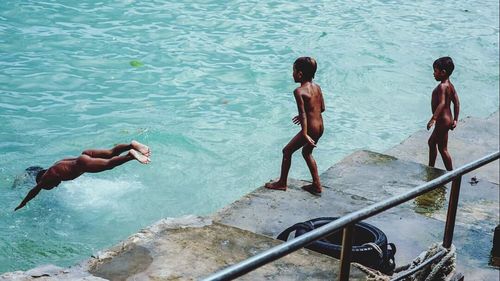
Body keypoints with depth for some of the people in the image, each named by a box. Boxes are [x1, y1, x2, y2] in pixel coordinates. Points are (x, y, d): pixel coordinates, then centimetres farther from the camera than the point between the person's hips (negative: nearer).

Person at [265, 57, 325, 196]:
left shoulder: (299, 91, -17)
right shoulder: (317, 87, 5)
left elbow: (303, 113, -23)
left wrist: (305, 134, -27)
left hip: (310, 128, -8)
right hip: (320, 127, 8)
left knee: (287, 151, 10)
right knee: (307, 152, 27)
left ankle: (282, 183, 21)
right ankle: (316, 185, 28)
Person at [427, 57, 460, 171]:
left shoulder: (442, 86, -21)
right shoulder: (450, 85, 8)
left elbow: (442, 103, -33)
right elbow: (456, 102, 11)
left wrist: (433, 119, -39)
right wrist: (455, 120, 16)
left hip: (442, 120, -10)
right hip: (448, 118, 10)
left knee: (442, 148, 0)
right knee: (431, 142, 24)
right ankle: (431, 168, 35)